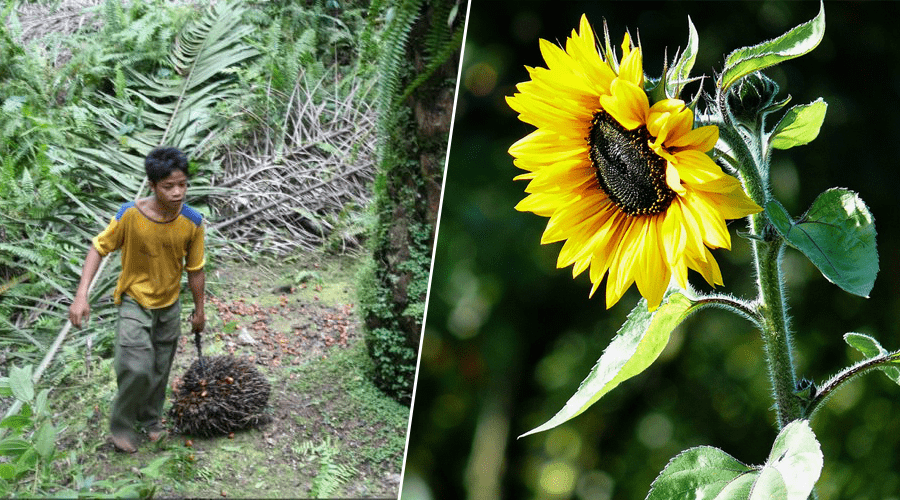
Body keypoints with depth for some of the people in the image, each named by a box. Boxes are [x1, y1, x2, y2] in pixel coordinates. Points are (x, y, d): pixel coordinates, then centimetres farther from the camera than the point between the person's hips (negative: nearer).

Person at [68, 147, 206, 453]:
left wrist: (199, 310, 8)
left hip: (169, 305, 3)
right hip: (134, 301, -3)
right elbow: (99, 249, -14)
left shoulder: (192, 222, -16)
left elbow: (195, 269, -3)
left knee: (160, 370, 16)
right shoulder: (130, 215, -24)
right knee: (137, 369, -17)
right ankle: (121, 425, 7)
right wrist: (81, 295, -22)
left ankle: (150, 419, 40)